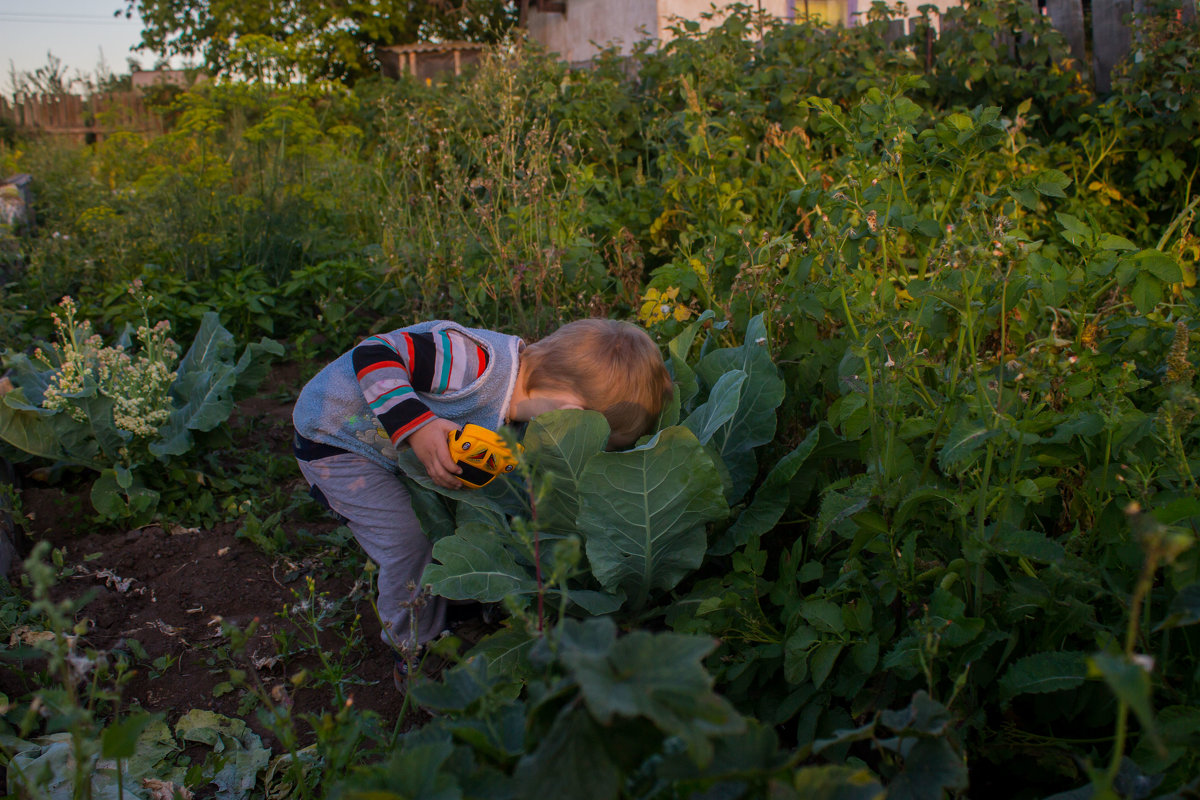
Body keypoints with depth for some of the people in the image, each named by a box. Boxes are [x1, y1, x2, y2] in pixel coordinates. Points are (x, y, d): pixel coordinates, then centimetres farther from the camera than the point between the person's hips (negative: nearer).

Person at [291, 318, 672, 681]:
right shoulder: (480, 364, -40)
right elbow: (373, 353, -37)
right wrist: (416, 426, -43)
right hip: (334, 439, -8)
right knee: (409, 547, -9)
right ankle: (416, 653, 14)